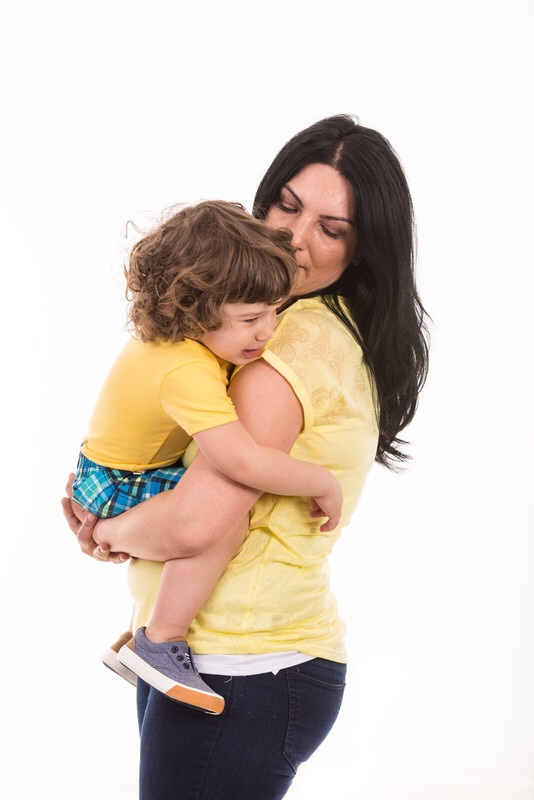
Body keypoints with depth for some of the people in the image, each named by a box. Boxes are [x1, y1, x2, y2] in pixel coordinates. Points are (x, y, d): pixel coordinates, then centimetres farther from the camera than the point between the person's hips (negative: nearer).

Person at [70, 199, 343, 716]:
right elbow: (243, 461, -45)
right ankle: (156, 645, -19)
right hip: (117, 489, -10)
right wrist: (323, 484, -32)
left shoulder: (181, 332, -8)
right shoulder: (187, 372, -37)